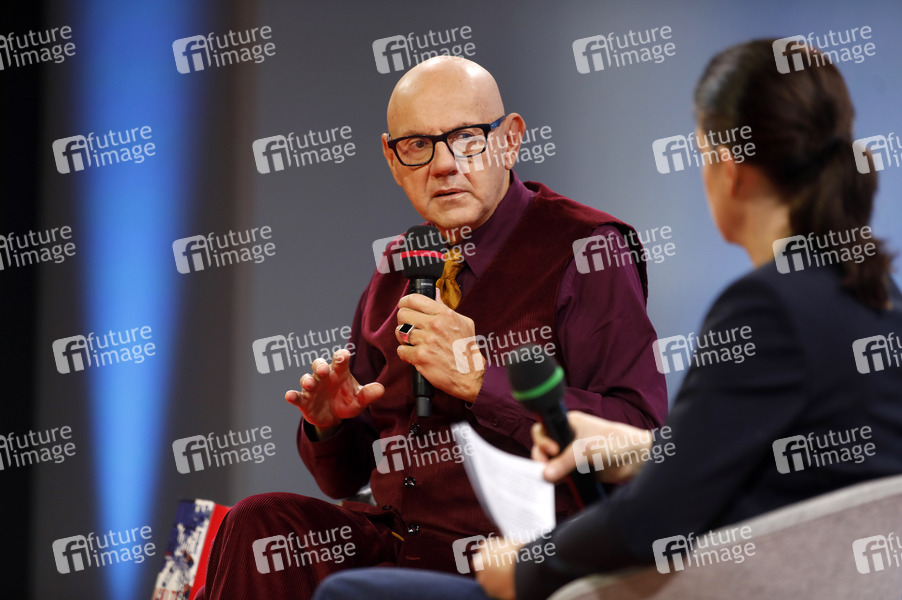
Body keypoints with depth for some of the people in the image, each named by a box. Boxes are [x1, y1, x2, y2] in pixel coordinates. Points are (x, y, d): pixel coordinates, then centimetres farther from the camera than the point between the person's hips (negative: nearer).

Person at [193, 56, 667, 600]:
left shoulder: (585, 248, -6)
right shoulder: (397, 272, 15)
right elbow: (348, 478, 22)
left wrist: (479, 379, -21)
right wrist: (330, 423, -3)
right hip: (394, 538, 7)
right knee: (260, 524, -19)